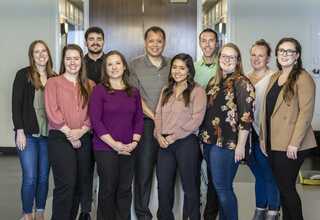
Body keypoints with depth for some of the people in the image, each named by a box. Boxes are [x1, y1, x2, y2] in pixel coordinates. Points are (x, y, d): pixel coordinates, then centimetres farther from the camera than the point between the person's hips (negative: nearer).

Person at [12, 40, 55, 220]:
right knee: (30, 178, -4)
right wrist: (20, 131, -11)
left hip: (48, 135, 3)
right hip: (28, 134, -3)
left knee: (44, 177, 8)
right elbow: (16, 104, -5)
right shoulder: (24, 75, -2)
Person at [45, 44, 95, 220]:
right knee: (66, 184, -12)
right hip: (60, 138, -4)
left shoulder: (90, 85, 13)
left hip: (84, 138, 4)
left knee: (81, 184, 6)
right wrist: (69, 134, -11)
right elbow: (52, 111, -6)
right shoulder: (53, 82, 4)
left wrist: (82, 130, -11)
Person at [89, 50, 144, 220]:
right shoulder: (99, 90, -4)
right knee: (108, 189, 3)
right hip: (105, 148, -4)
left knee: (125, 190, 8)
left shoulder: (134, 92, 9)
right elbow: (95, 121, -9)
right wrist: (114, 144, -14)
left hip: (129, 149, 4)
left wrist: (134, 142, -5)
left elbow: (139, 119, 9)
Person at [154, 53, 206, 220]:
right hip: (164, 143, 6)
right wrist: (159, 134, -5)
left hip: (186, 142, -5)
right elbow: (158, 114, 12)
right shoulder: (166, 91, 17)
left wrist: (174, 136, -14)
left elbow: (196, 119, -11)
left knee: (190, 186, 4)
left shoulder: (197, 91, -3)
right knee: (163, 186, 9)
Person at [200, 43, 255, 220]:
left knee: (222, 187, -4)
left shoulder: (242, 83, -8)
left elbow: (246, 116, -14)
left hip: (228, 143, -7)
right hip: (210, 141, 7)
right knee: (218, 186, 13)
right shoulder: (214, 81, 13)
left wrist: (241, 145, -17)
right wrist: (204, 138, 15)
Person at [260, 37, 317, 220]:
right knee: (282, 186, 13)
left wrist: (294, 143, -19)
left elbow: (306, 112, -16)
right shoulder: (274, 77, 14)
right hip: (274, 143, 7)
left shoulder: (303, 78, -10)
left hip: (290, 145, -7)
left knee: (287, 187, -1)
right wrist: (263, 138, 12)